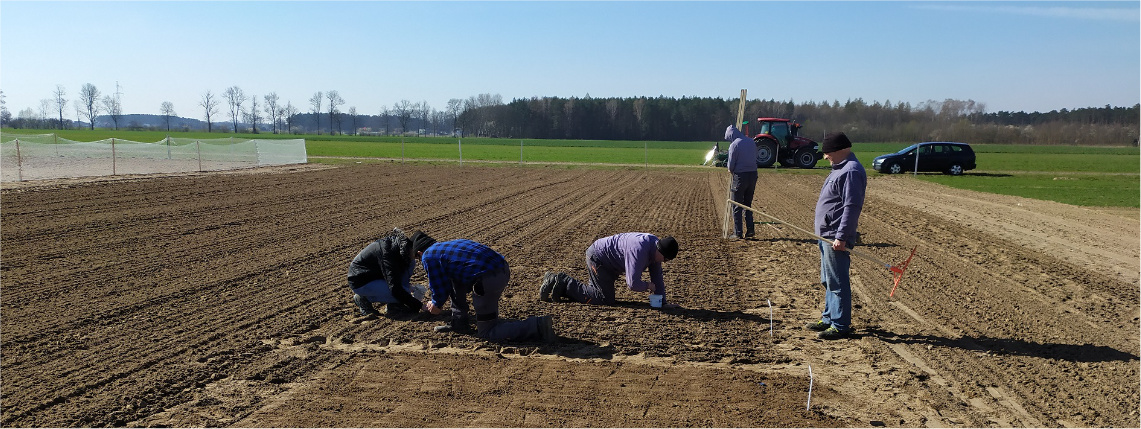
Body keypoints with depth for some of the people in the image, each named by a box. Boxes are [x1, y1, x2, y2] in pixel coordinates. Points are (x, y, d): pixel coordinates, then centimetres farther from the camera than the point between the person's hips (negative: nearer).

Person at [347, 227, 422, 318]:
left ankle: (395, 304, -3)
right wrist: (417, 305, -30)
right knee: (399, 294, -26)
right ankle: (364, 299, -4)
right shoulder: (388, 253, -32)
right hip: (360, 282, -9)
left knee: (410, 263, -6)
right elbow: (395, 289, -34)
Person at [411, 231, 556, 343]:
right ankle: (459, 323, 30)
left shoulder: (428, 256, 5)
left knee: (486, 333, 5)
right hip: (503, 270, 9)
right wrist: (438, 300, 50)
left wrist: (436, 304, 26)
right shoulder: (448, 245, 31)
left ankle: (537, 326, -11)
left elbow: (440, 288, 6)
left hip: (488, 280, -9)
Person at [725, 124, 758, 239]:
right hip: (753, 174, 6)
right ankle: (750, 230, 10)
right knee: (748, 204, 17)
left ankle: (737, 233, 3)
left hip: (740, 175, -6)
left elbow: (731, 164, -10)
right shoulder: (752, 142, 9)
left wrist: (731, 169, 13)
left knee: (737, 206, 3)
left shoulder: (734, 145, -11)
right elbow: (755, 158, 13)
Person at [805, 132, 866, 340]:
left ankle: (840, 325, 3)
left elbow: (852, 206, -23)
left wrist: (841, 236, -25)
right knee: (828, 281, 18)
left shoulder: (851, 171, -17)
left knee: (837, 282, -5)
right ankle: (828, 318, 29)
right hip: (827, 236, 11)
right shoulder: (841, 168, 17)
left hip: (836, 238, -11)